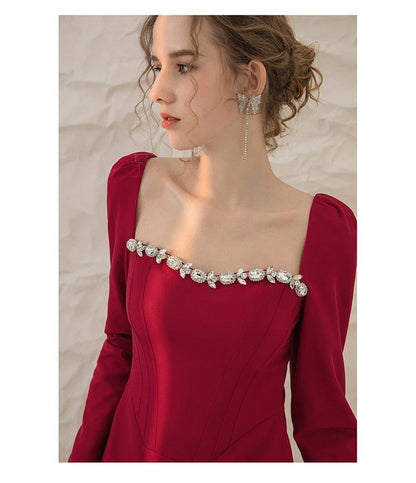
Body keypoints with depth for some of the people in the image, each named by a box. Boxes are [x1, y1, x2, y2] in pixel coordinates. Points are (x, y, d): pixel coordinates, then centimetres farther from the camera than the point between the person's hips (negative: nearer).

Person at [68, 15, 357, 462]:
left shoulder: (324, 228, -20)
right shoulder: (133, 184, -12)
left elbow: (321, 413, -10)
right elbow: (121, 346, -2)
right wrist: (81, 459, 1)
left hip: (255, 454, -2)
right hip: (128, 448, 2)